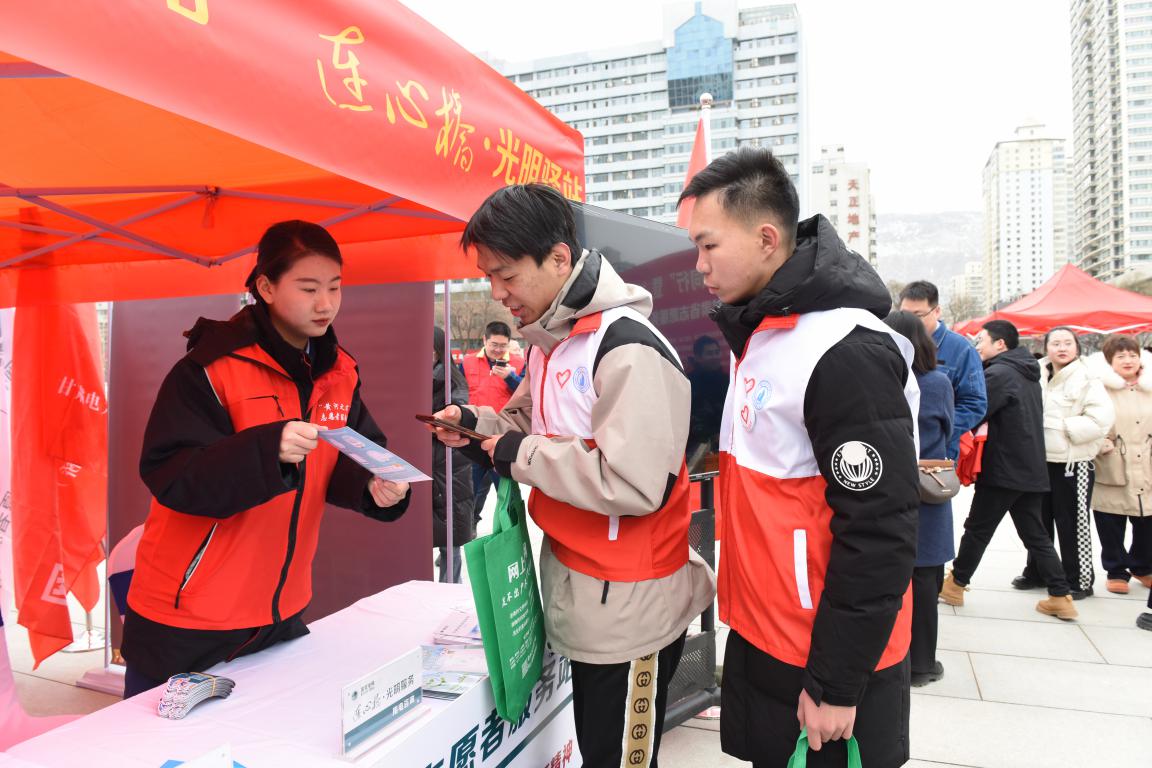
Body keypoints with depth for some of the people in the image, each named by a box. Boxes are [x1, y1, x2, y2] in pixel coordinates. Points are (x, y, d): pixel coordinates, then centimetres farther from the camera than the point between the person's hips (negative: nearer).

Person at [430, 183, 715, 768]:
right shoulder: (551, 341, 6)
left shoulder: (628, 350, -22)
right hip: (574, 597, 8)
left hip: (629, 611, -8)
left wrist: (520, 455, -19)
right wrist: (476, 424, 0)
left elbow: (635, 484, -30)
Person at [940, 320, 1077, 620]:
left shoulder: (999, 373, -14)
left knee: (977, 529, 4)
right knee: (1035, 535, 13)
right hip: (1032, 470, 8)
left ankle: (955, 585, 15)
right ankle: (1060, 597, 13)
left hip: (1002, 470, -8)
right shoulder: (1027, 374, 15)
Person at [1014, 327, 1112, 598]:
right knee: (1039, 521, 15)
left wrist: (1066, 428, -18)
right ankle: (1036, 573, 29)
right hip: (1041, 461, 6)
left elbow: (1102, 418, -19)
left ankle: (1080, 580, 16)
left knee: (1073, 524, 2)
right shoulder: (1038, 377, 7)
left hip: (1074, 464, -6)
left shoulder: (1086, 379, -10)